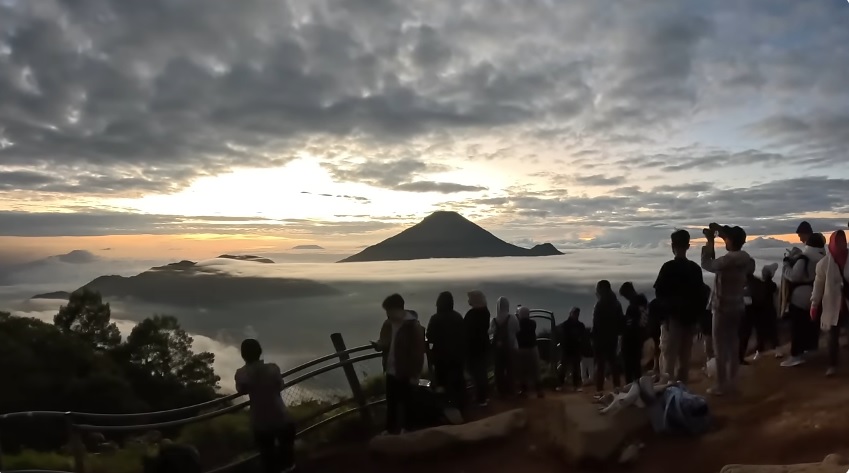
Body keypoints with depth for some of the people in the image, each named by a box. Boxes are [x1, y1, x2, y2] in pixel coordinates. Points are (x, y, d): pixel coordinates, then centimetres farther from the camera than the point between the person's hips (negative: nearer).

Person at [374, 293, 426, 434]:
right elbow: (385, 342, 14)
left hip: (405, 373, -6)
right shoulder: (388, 324, 2)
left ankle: (404, 429, 23)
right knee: (391, 402, 16)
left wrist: (415, 374, -14)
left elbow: (419, 351, -16)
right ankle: (391, 429, 30)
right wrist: (378, 344, -11)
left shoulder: (413, 326, -18)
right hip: (391, 370, 6)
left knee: (405, 402, 8)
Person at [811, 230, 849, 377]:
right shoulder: (825, 263, -3)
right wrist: (814, 304, -3)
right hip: (833, 305, 0)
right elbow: (818, 284, -1)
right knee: (833, 336, 6)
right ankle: (832, 365, 14)